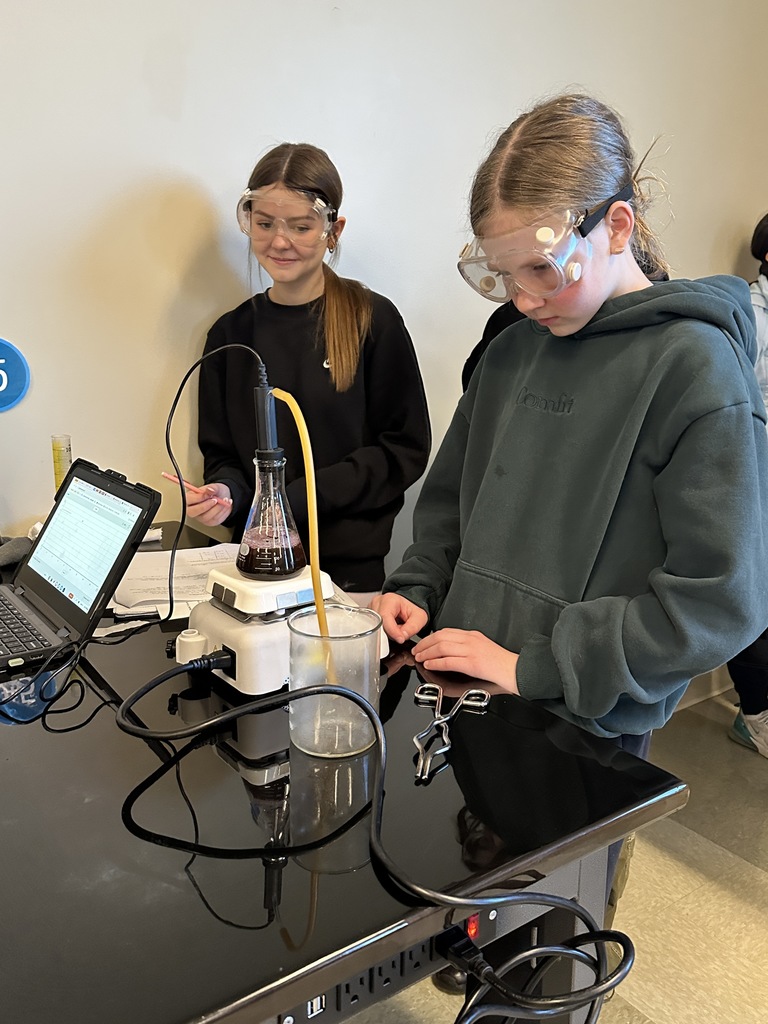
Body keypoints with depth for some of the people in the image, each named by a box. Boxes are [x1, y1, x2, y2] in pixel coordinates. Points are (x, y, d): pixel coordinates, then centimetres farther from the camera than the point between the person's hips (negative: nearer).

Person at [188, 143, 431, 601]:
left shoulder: (374, 320, -7)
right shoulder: (230, 334, 4)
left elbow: (406, 449, -7)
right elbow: (222, 455, 9)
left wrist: (300, 497, -15)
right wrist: (224, 493, -14)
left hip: (354, 568, -3)